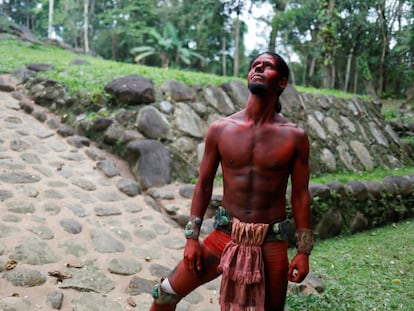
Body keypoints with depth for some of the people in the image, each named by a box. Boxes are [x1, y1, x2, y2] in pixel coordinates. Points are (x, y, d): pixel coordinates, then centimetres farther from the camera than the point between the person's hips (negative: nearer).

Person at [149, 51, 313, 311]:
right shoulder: (221, 129, -3)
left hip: (272, 242, 0)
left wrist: (304, 251, -4)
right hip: (225, 236, 1)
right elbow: (204, 184, 2)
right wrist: (192, 238, 0)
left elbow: (300, 194, -2)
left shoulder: (295, 137, -6)